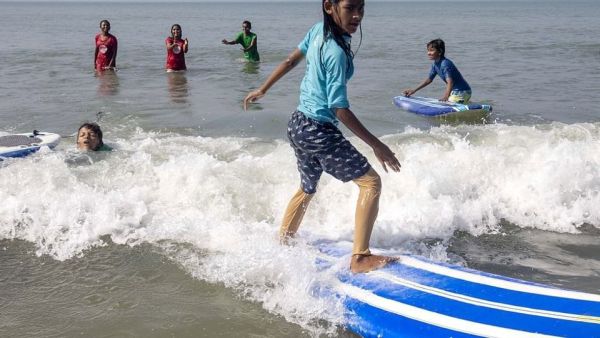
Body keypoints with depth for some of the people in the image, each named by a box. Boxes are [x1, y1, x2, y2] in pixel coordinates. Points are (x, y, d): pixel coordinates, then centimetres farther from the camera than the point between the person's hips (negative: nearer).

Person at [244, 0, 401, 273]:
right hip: (318, 132, -9)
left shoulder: (318, 30, 0)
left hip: (298, 125, 9)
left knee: (307, 188, 27)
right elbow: (339, 109, -23)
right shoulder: (337, 52, -24)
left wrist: (262, 90, 27)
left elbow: (290, 61, 14)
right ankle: (360, 258, -11)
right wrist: (376, 145, -20)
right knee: (371, 182, -7)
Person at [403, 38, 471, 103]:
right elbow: (429, 79, 18)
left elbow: (450, 82, -34)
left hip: (462, 92, -10)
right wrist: (414, 90, 16)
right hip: (454, 91, 10)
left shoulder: (445, 64, -22)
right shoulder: (435, 64, 6)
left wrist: (446, 96, -50)